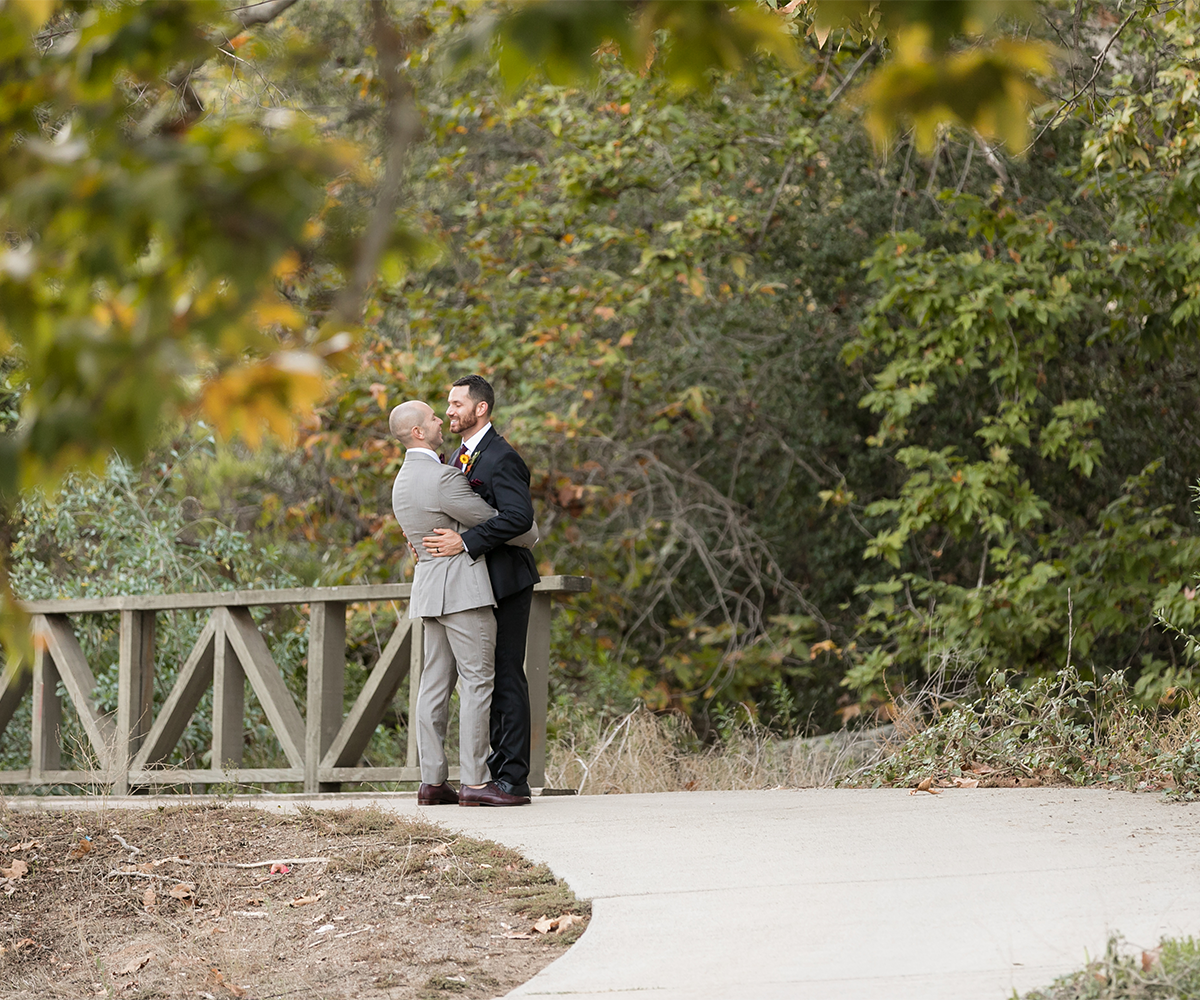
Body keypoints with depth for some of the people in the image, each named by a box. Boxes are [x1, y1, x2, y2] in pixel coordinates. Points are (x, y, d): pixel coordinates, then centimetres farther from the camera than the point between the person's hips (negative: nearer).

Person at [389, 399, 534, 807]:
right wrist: (530, 535, 10)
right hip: (462, 589, -9)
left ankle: (432, 782, 5)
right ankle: (474, 782, -12)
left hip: (429, 586, 9)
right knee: (477, 681, -8)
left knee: (436, 683, 7)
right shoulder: (443, 479, -15)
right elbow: (493, 521, -8)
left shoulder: (402, 481, 15)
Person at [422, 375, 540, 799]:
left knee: (506, 677, -9)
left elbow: (519, 517, -26)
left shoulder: (502, 459, -15)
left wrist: (465, 542, -27)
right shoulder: (461, 456, 17)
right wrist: (430, 539, 6)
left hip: (505, 581, -10)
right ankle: (498, 769, 15)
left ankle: (514, 778, -8)